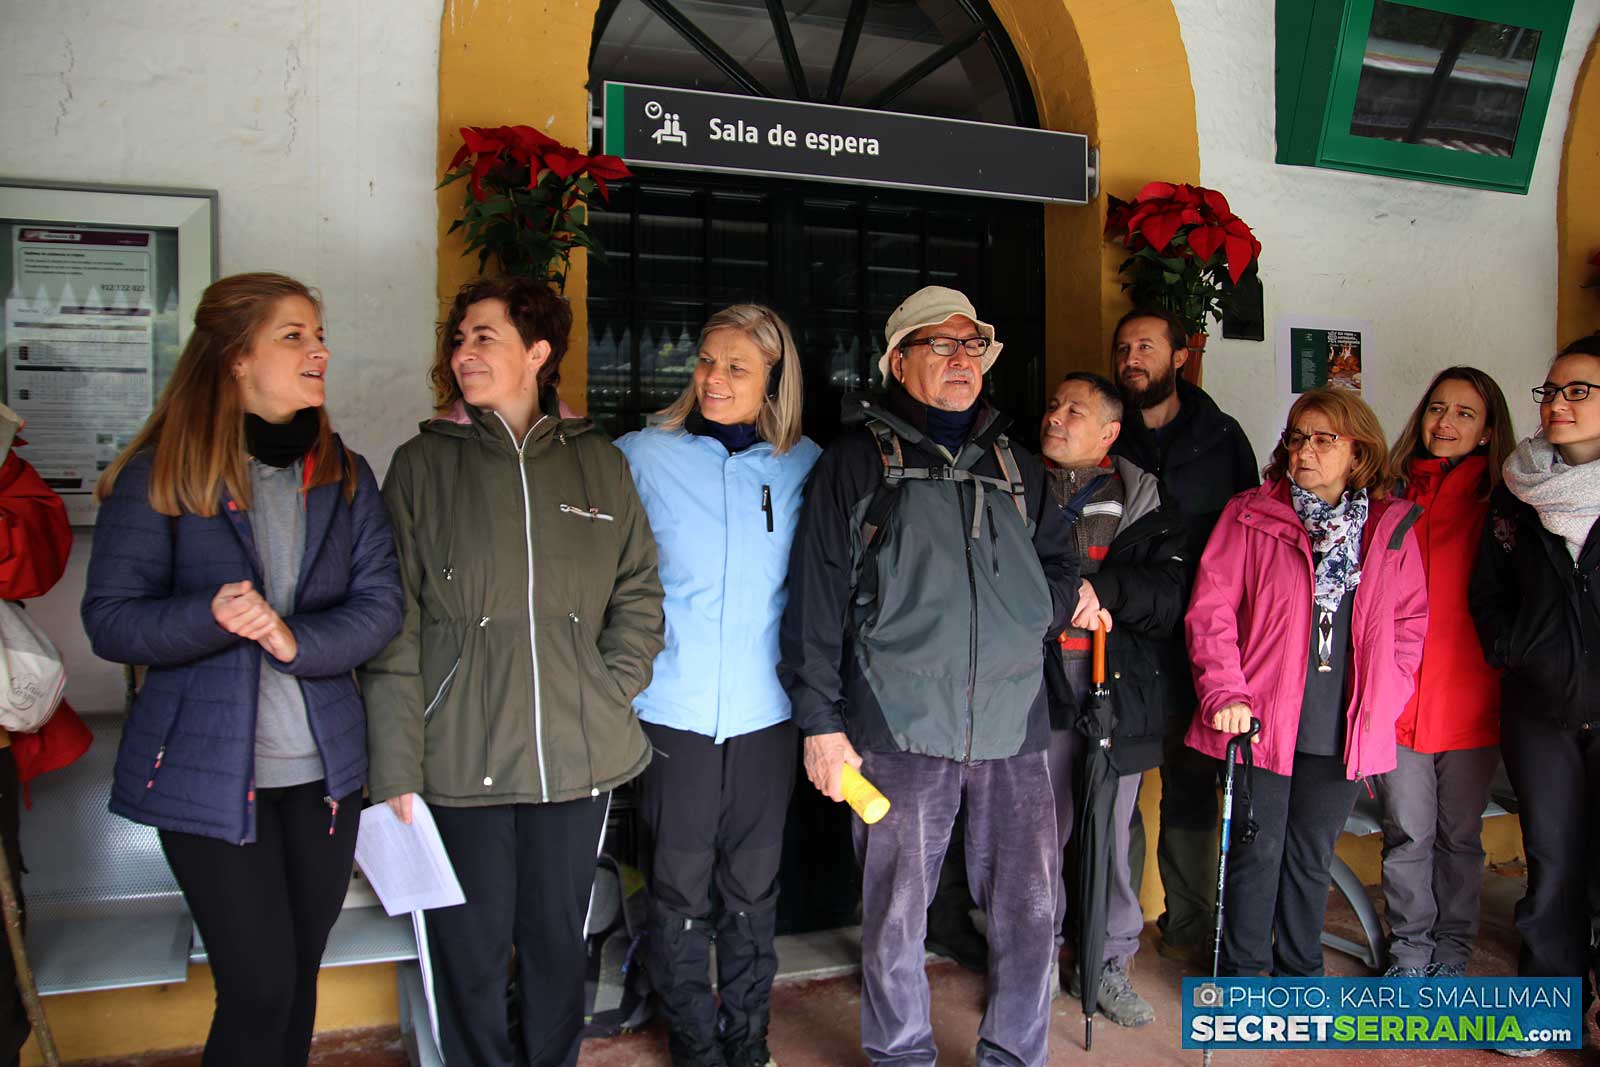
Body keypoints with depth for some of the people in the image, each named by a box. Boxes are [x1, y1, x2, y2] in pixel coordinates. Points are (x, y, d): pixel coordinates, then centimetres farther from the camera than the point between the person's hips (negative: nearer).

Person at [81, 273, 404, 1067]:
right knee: (260, 987, -1)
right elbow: (110, 620, -8)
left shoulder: (344, 475, 5)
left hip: (325, 766, 4)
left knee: (298, 975, 15)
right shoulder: (158, 475, -5)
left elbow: (380, 602, -2)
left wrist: (297, 639, -20)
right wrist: (210, 615, -26)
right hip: (209, 771, -4)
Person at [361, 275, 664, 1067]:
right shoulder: (423, 463, 2)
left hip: (577, 757, 2)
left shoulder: (598, 463, 7)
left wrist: (610, 696, -3)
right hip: (459, 758, -2)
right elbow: (393, 626, -3)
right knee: (472, 954, 8)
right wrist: (396, 770, -9)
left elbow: (639, 593, 11)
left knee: (559, 943, 15)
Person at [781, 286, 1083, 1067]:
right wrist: (821, 720, -6)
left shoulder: (1016, 467, 16)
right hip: (899, 728, -3)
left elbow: (1055, 561, 25)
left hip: (1014, 726, 4)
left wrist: (1067, 600, 1)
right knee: (896, 914, 8)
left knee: (1029, 909, 9)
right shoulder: (857, 461, 2)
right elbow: (817, 596, -1)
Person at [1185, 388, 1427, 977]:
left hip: (1344, 732, 3)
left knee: (1312, 857, 16)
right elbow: (1210, 608, -6)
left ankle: (1301, 972, 34)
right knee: (1257, 851, 5)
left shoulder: (1392, 528, 6)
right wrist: (1226, 692, -14)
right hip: (1260, 722, -3)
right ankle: (1244, 974, 22)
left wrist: (1381, 698, 2)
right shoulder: (1249, 516, -3)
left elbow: (1411, 621, 12)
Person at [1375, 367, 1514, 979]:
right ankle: (1410, 952, 24)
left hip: (1471, 696, -1)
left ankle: (1452, 950, 30)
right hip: (1395, 695, 1)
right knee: (1407, 833, 7)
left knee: (1459, 834, 12)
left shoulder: (1500, 503, 2)